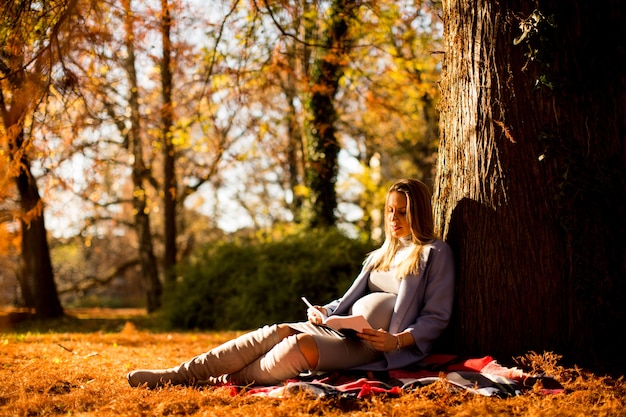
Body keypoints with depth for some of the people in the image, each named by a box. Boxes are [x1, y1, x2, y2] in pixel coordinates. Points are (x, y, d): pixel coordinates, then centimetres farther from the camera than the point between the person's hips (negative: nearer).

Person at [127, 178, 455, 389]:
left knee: (302, 344, -34)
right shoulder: (384, 253, 25)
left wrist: (396, 340, -18)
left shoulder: (434, 253, 3)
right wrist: (324, 311, 6)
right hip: (343, 327, 6)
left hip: (374, 345, -6)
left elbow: (436, 318, -3)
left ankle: (225, 382, -25)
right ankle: (178, 375, -28)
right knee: (278, 332, -20)